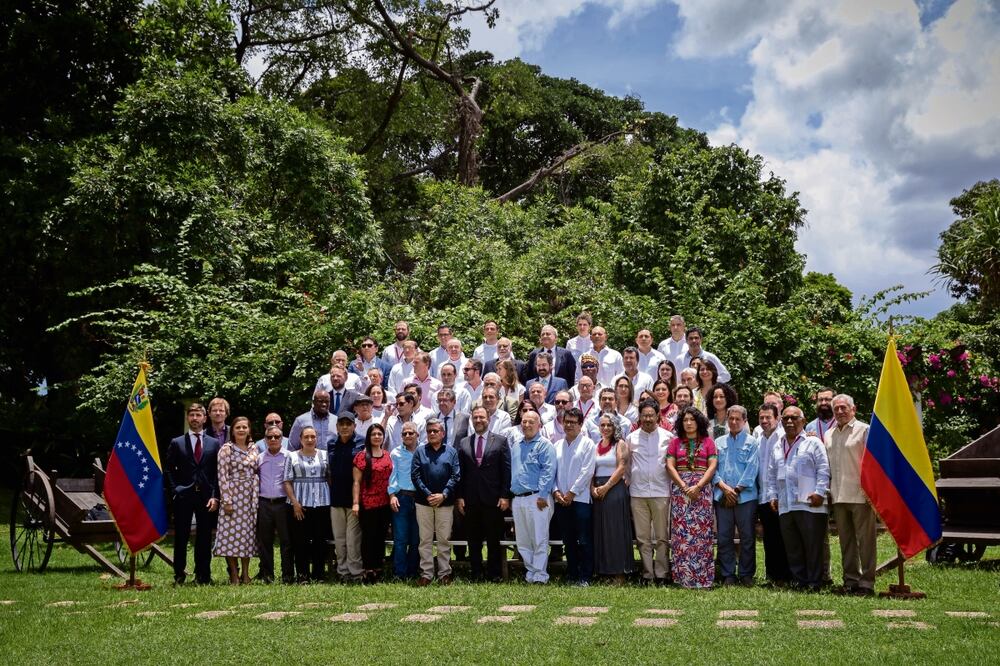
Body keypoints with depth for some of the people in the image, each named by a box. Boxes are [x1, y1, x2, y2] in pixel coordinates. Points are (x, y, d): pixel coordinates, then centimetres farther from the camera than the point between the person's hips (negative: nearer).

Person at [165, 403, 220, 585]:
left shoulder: (214, 443, 9)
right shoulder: (177, 443, 7)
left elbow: (218, 472, 6)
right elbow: (169, 470, 7)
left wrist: (215, 496, -3)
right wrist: (175, 491, -4)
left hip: (207, 497, 1)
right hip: (183, 496, -1)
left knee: (204, 538, 4)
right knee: (180, 537, 1)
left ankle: (202, 576, 12)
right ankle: (179, 575, 11)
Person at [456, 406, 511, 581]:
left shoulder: (500, 441, 2)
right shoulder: (463, 443, 10)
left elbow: (506, 470, -1)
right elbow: (460, 472, 8)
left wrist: (505, 496, -7)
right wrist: (460, 496, 1)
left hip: (493, 499, -2)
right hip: (471, 499, 2)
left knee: (494, 539, 4)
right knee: (473, 540, 7)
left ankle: (494, 574, 12)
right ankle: (476, 573, 15)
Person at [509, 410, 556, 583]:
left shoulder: (545, 445, -4)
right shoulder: (515, 444, 16)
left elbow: (548, 471, -12)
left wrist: (542, 496, -18)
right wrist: (510, 495, 14)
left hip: (537, 499, -7)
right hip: (517, 499, 7)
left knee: (539, 540, -3)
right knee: (522, 541, 10)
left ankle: (540, 576, 2)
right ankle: (530, 572, 20)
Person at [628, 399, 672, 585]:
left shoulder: (667, 437, 3)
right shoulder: (632, 438, 8)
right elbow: (627, 464, 14)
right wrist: (628, 482, 9)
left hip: (661, 492, -2)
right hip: (638, 493, 2)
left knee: (662, 537, 1)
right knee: (643, 538, 4)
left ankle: (661, 574, 7)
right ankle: (647, 574, 10)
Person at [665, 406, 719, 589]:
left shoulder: (707, 441, 8)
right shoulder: (675, 442, 11)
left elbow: (712, 466, 0)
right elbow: (670, 466, 3)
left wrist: (698, 486, -11)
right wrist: (684, 487, -9)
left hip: (702, 489, -1)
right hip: (680, 489, 1)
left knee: (701, 532, -5)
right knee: (681, 532, -4)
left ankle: (702, 576, -2)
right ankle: (683, 575, -2)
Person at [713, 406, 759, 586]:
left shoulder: (751, 442, 4)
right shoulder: (719, 442, 14)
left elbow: (751, 469, -4)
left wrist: (736, 490, -10)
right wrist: (724, 487, -10)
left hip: (745, 496, -2)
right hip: (722, 497, 3)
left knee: (747, 537, 1)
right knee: (724, 537, 3)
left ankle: (746, 574, 11)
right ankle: (728, 575, 11)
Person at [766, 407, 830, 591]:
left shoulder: (813, 443, 3)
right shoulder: (777, 447, 20)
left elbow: (823, 470, -4)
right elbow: (772, 474, 23)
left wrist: (819, 492, -13)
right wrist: (772, 495, 14)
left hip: (809, 504, -6)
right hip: (785, 506, 6)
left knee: (813, 545, -3)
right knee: (792, 547, 8)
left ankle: (814, 582, 3)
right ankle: (799, 581, 15)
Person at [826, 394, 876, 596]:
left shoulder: (864, 430, -3)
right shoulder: (828, 435, 16)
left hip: (860, 495, -6)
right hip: (838, 496, 6)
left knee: (865, 540, -2)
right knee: (846, 541, 12)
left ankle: (867, 582, 2)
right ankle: (851, 579, 19)